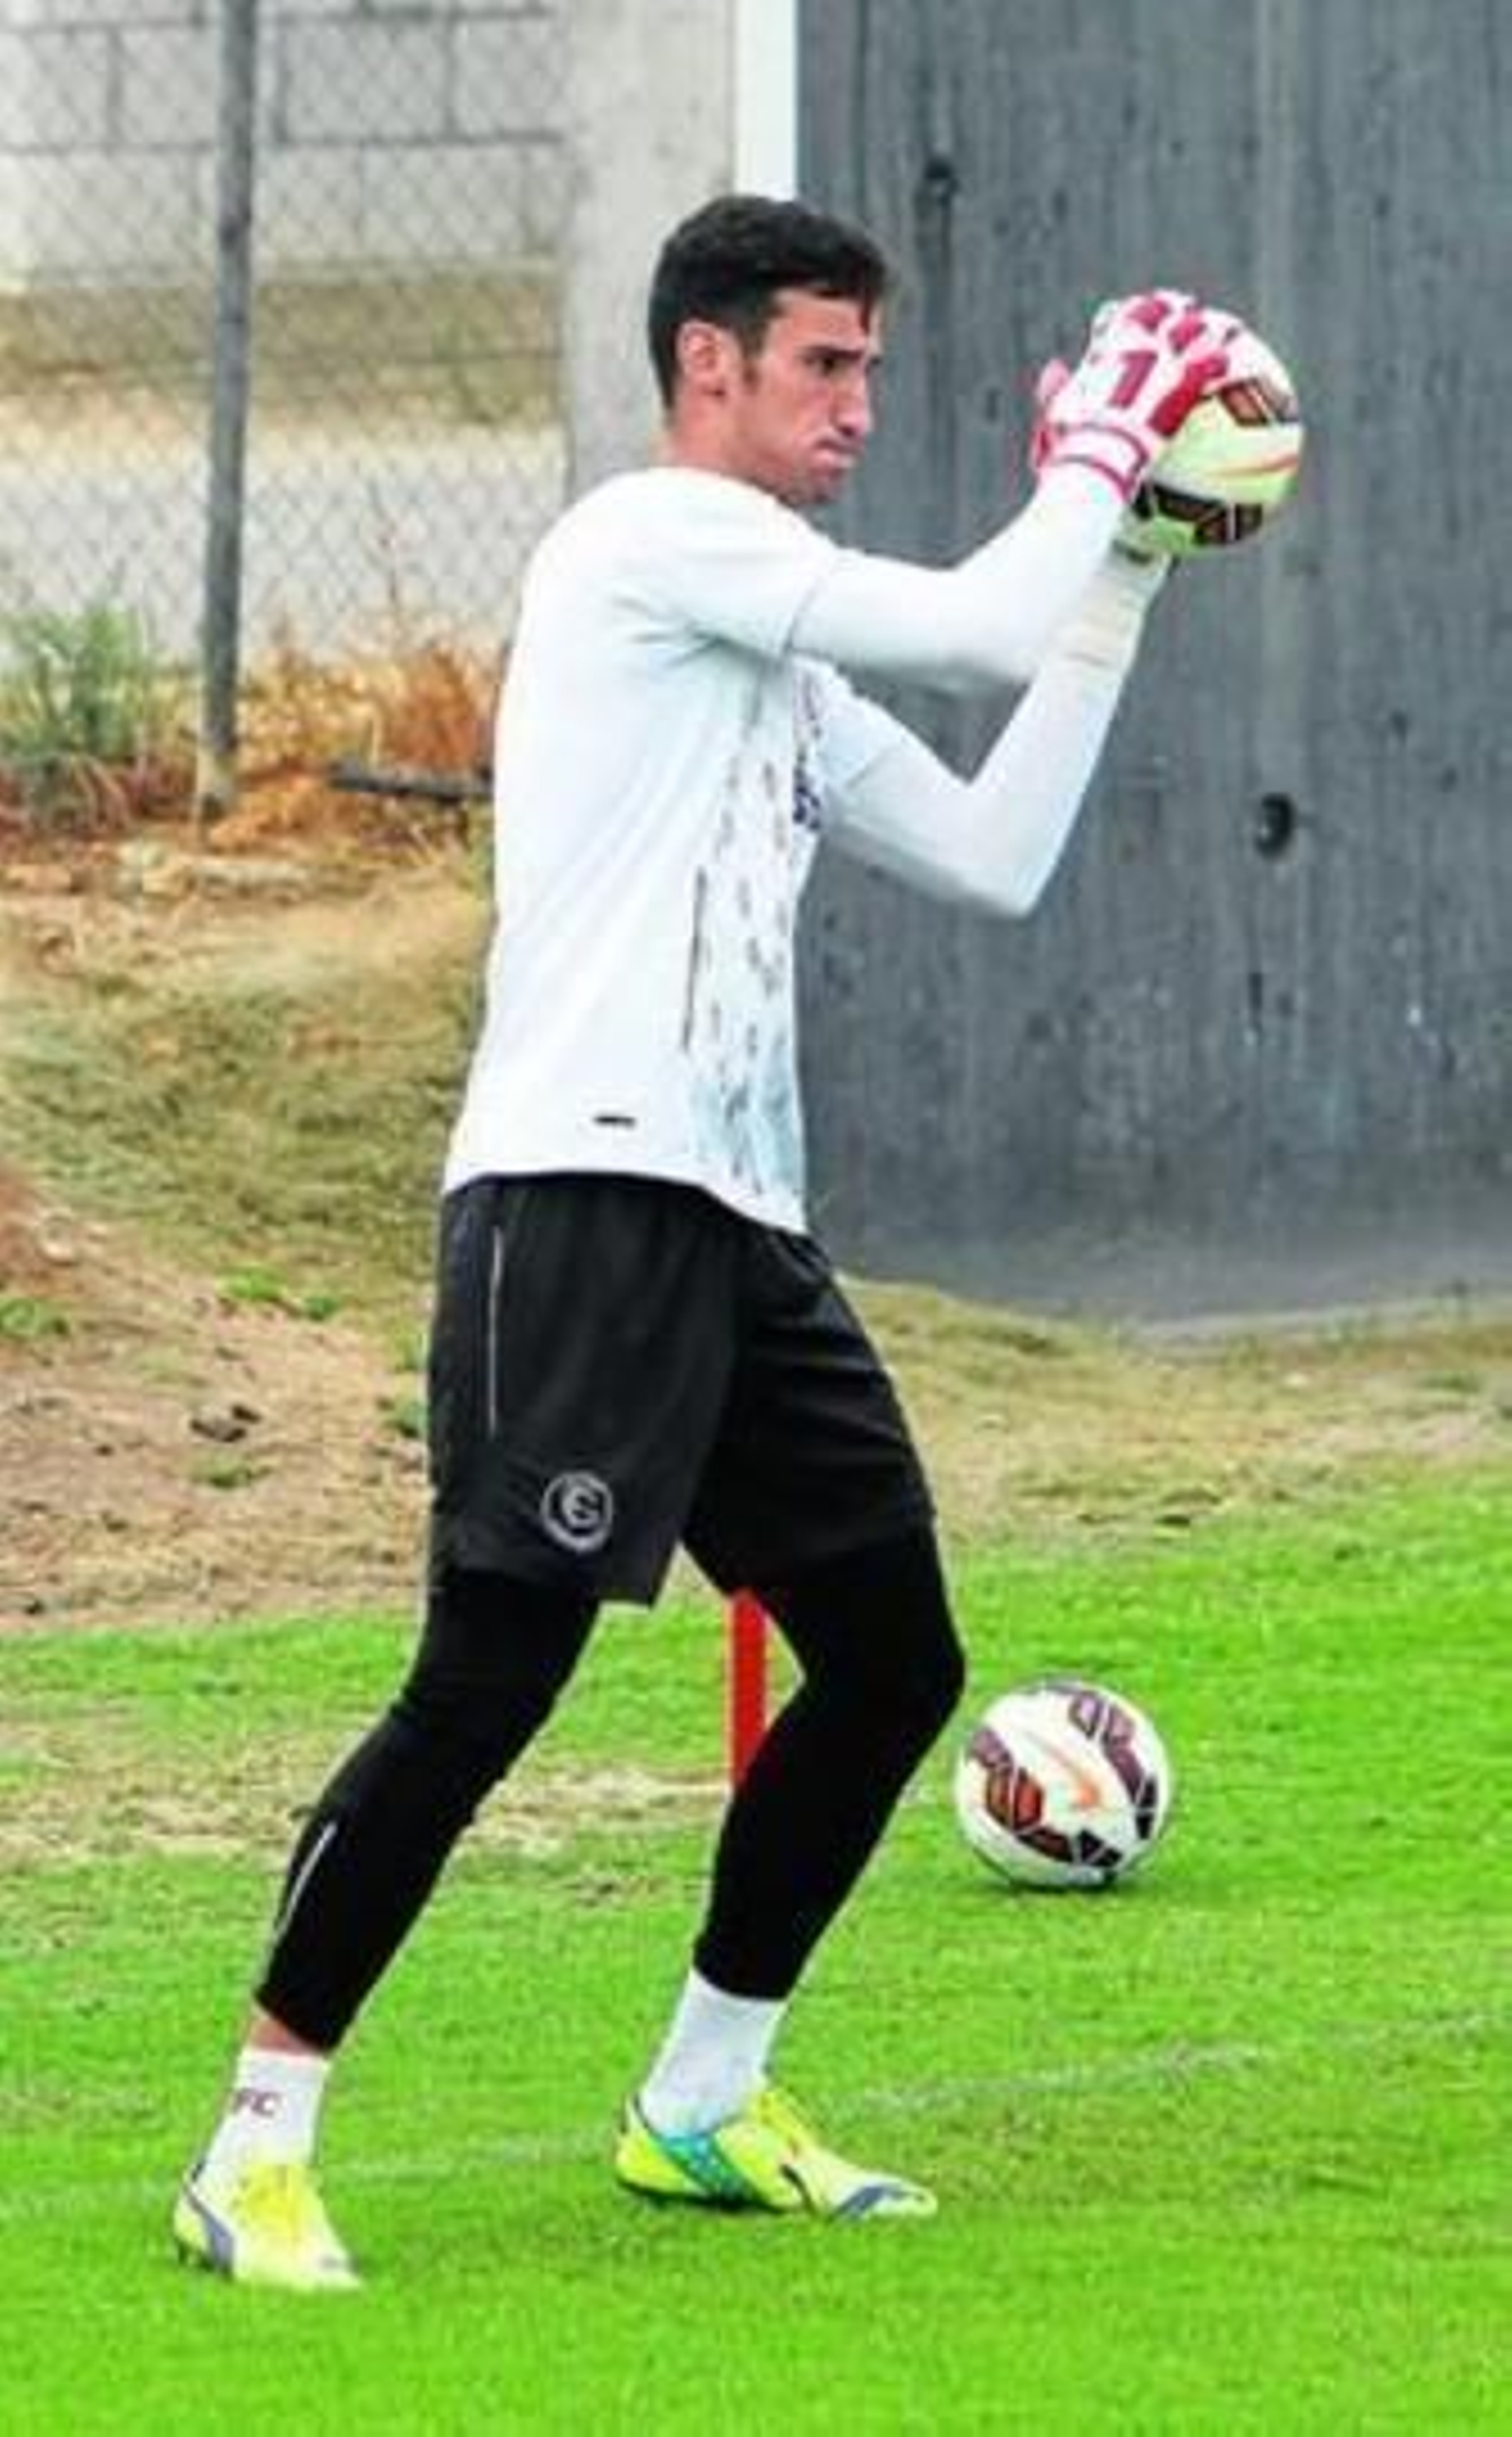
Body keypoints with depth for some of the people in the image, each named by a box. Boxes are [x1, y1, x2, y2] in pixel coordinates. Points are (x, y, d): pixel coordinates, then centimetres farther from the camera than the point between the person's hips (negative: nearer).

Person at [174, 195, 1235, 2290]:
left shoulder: (784, 661, 23)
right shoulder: (654, 540, -6)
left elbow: (997, 855, 20)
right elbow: (982, 630, -12)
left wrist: (1117, 568, 19)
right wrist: (1100, 452, 4)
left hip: (741, 1229, 10)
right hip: (582, 1195, -10)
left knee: (893, 1659, 12)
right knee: (492, 1676, -15)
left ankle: (701, 2109, 24)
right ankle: (256, 2152, -12)